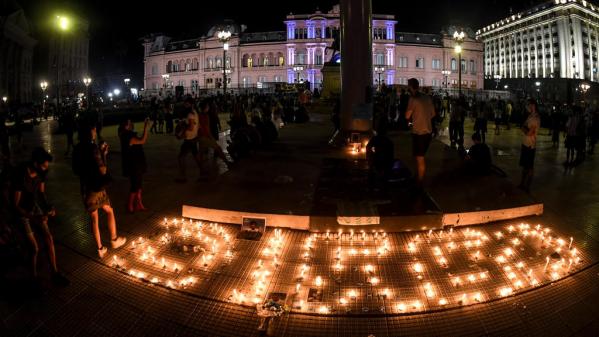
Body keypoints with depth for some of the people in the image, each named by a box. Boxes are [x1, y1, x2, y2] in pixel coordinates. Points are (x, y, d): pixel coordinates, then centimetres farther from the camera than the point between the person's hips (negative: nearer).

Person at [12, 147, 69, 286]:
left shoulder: (41, 173, -12)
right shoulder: (20, 176, -31)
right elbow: (15, 205, -26)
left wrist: (48, 207, -14)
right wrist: (34, 217, -37)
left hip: (35, 209, 6)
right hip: (22, 212, -6)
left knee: (49, 238, -1)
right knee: (34, 248, -4)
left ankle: (55, 274, 10)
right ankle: (34, 277, 19)